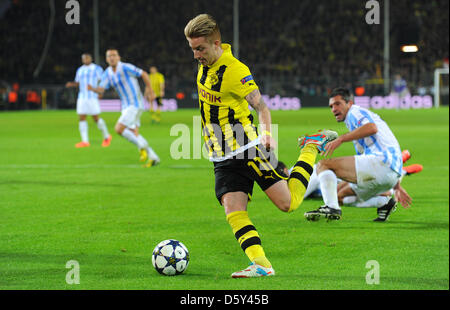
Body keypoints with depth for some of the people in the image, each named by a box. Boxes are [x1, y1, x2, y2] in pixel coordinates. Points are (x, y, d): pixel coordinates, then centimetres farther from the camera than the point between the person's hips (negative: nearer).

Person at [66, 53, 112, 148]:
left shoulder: (97, 68, -1)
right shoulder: (80, 70, 15)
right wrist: (71, 84, 2)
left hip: (93, 97, -5)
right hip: (82, 97, 5)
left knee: (96, 118, -4)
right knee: (81, 118, -5)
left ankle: (106, 137, 16)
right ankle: (85, 141, -6)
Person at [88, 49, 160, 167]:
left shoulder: (125, 68, -14)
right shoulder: (107, 73, 7)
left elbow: (144, 74, -7)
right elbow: (101, 89, -1)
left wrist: (150, 91, -5)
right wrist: (93, 88, -23)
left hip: (135, 104, -8)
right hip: (126, 106, 8)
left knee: (119, 128, -17)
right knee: (134, 134, 6)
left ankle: (142, 146, -4)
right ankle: (153, 157, 14)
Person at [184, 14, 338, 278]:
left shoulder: (235, 70, -18)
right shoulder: (206, 64, 7)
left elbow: (261, 105, -23)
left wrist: (266, 133, -41)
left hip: (248, 150, -7)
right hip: (224, 159, 7)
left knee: (288, 202, -3)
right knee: (234, 213, -11)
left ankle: (313, 148, 18)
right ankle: (261, 264, -15)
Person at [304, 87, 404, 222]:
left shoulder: (355, 112, 5)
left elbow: (372, 128, -21)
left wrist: (341, 139, -20)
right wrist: (397, 186, 36)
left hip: (379, 162, -10)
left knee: (323, 164, -8)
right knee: (340, 194, 22)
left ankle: (331, 208, -28)